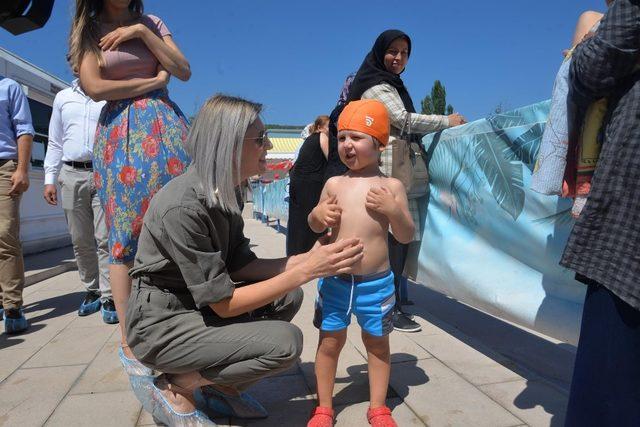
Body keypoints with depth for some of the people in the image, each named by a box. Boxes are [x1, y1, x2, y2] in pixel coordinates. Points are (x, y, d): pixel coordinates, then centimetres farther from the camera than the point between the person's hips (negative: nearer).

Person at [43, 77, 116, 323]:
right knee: (80, 240, 6)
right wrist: (49, 179, 9)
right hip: (71, 175, 4)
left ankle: (108, 298, -5)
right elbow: (55, 142, 18)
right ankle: (92, 291, 18)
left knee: (105, 239, -9)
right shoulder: (63, 98, 18)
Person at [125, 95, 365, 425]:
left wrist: (306, 258, -11)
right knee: (285, 341, -19)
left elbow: (240, 267, 0)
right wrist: (306, 271, -24)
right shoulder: (183, 206, -28)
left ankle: (218, 384, 9)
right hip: (160, 325, -8)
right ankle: (173, 387, -1)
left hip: (197, 306, 8)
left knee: (288, 298, 1)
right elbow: (224, 303, -24)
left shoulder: (222, 194, 0)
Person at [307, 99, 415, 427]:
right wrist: (318, 216, -9)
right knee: (330, 342, 12)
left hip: (376, 283, -1)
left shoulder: (391, 186, -5)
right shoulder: (334, 184, 0)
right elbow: (316, 227, 13)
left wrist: (393, 210, -20)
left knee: (377, 343, 15)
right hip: (334, 280, 2)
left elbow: (406, 236, -3)